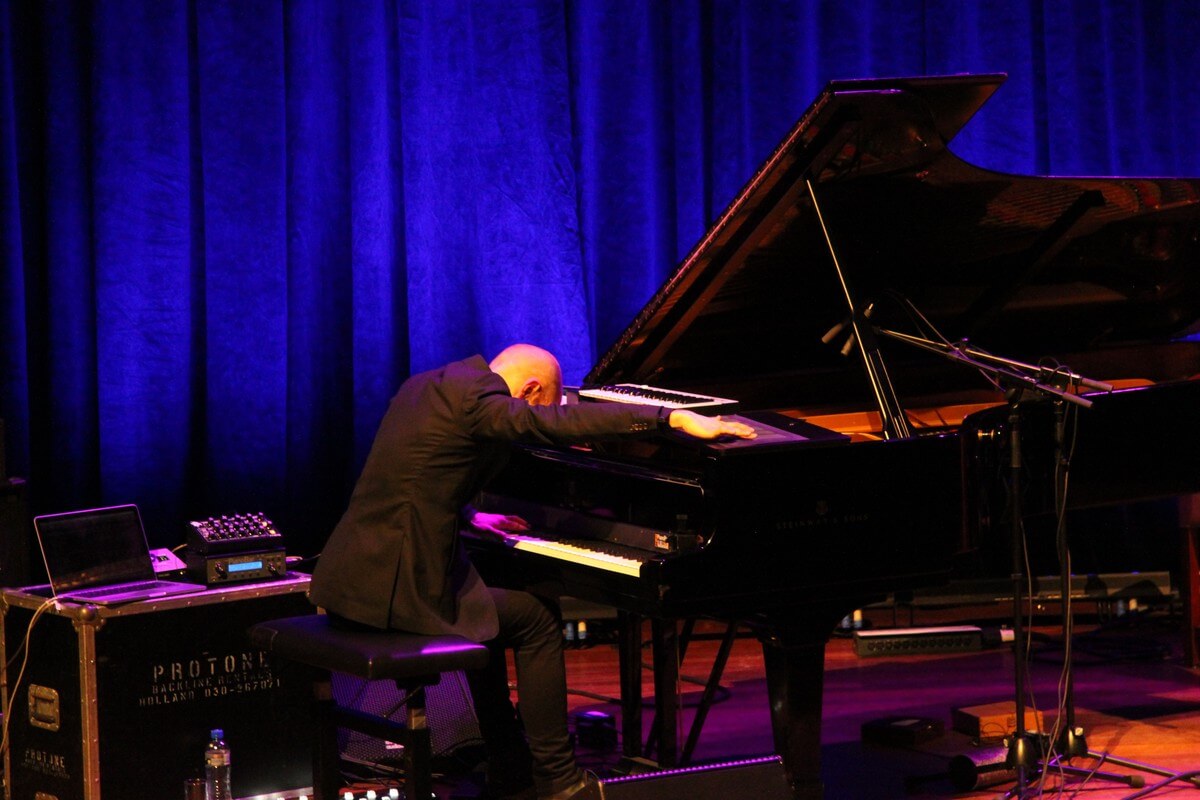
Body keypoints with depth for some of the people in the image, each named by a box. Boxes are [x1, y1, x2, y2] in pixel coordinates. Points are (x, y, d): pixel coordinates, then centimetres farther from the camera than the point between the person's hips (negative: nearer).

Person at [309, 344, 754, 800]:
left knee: (490, 620, 28)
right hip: (392, 591, -10)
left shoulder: (426, 387, 16)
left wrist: (469, 518, 28)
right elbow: (563, 423, -24)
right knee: (537, 619, 5)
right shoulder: (474, 399, -13)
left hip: (352, 581, 10)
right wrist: (676, 419, -24)